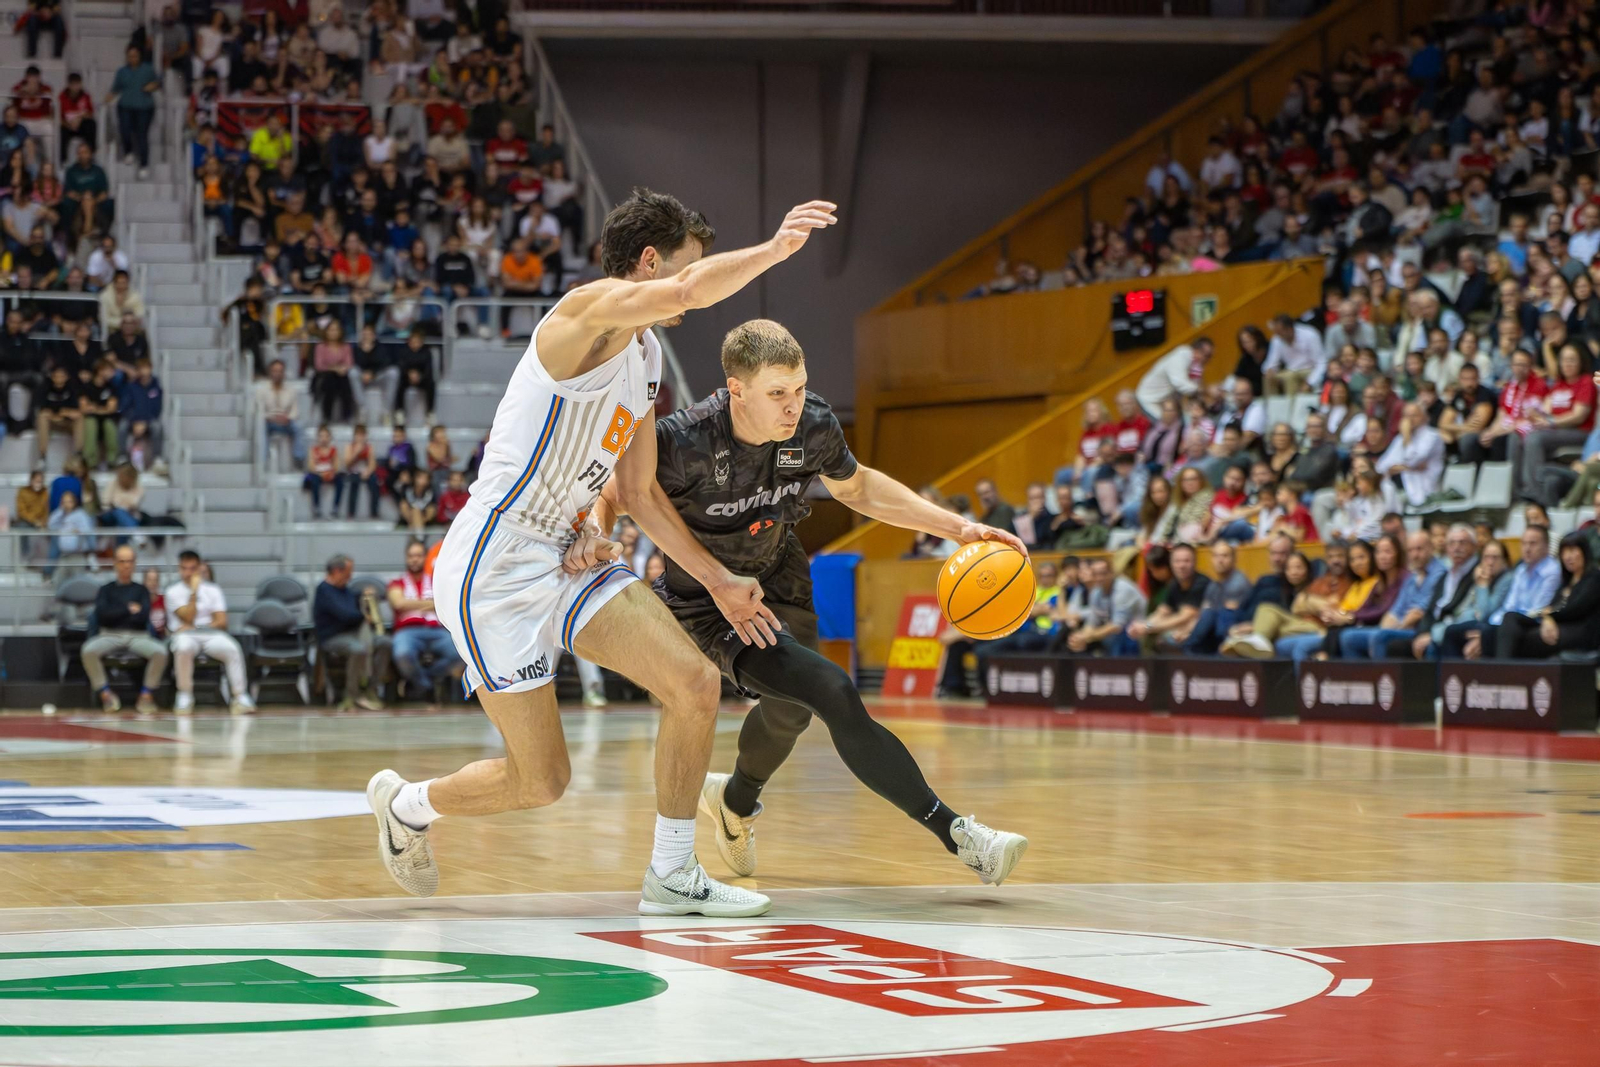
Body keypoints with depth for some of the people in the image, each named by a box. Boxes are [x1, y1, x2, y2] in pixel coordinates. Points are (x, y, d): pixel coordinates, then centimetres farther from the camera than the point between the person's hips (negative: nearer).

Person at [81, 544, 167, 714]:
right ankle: (105, 694, -19)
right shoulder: (106, 590, 17)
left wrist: (116, 615, -2)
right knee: (89, 650, -34)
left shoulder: (141, 590, 17)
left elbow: (142, 617, 1)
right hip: (110, 636, 0)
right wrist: (128, 609, -1)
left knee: (160, 651, -32)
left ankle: (147, 694, -17)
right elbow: (102, 615, -1)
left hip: (138, 636, 0)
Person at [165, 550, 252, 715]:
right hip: (186, 636, -2)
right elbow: (188, 618, -8)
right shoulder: (173, 592, 4)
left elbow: (222, 621, 1)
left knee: (232, 649, -30)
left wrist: (194, 628, -9)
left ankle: (240, 697, -29)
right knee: (183, 647, -39)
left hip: (211, 635, 2)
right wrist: (194, 593, -13)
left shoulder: (212, 590, 10)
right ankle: (184, 697, -25)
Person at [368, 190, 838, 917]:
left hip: (566, 561, 9)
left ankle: (671, 876, 8)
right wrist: (775, 249, -26)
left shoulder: (645, 362, 16)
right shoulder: (593, 310, -13)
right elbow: (689, 292, -35)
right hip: (494, 571, -9)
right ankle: (405, 804, 26)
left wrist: (717, 581, 20)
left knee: (696, 684, -5)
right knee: (540, 783, -3)